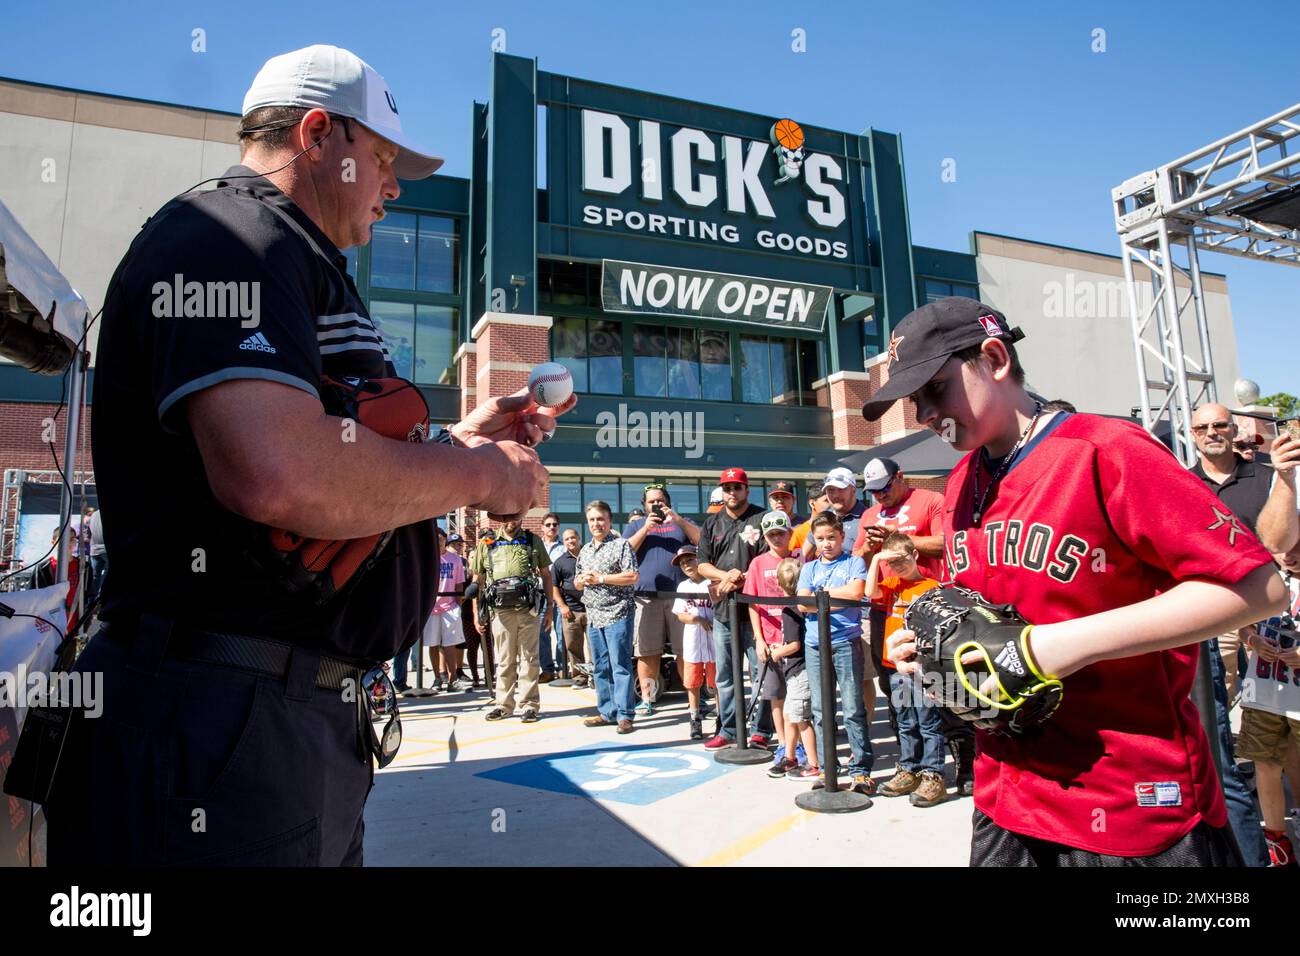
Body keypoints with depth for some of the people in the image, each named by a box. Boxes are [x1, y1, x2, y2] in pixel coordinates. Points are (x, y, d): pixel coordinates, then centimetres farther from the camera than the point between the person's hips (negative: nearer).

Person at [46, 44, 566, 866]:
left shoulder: (290, 262, 21)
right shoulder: (230, 237, -12)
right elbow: (280, 476, -30)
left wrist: (457, 440, 13)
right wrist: (477, 474, -16)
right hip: (224, 715, -10)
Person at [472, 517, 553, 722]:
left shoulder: (533, 541, 9)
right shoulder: (487, 544, 9)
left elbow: (546, 574, 11)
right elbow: (478, 580, 12)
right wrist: (477, 613, 8)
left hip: (528, 609, -1)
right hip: (500, 610, 1)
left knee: (529, 659, 4)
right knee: (504, 660, 8)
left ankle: (530, 705, 12)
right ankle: (504, 705, 18)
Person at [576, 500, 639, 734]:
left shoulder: (621, 544, -3)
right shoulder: (585, 550, 18)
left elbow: (632, 577, -12)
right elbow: (577, 583, 23)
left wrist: (600, 578, -13)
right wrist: (582, 580, -2)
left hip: (617, 614, -7)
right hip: (593, 616, 7)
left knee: (620, 665, -6)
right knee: (600, 667, 11)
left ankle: (624, 715, -2)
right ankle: (607, 712, 20)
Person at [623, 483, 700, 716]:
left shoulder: (682, 522, 18)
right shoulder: (635, 526, 20)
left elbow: (702, 540, 2)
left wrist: (678, 519, -8)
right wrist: (646, 528, -4)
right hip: (646, 596, 0)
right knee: (647, 652, 1)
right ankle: (647, 698, 11)